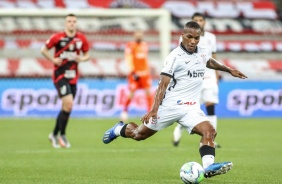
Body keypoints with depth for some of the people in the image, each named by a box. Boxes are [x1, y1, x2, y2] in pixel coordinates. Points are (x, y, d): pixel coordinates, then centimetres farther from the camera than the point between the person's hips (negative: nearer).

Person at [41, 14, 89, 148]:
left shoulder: (81, 39, 3)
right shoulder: (57, 37, -7)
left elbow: (86, 54, 14)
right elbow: (44, 50, 3)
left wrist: (82, 59, -8)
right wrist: (53, 59, -11)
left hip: (73, 77, 5)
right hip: (60, 75, -5)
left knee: (66, 107, 9)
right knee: (68, 104, -18)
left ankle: (54, 134, 26)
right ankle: (62, 135, -3)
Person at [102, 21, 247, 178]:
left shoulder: (204, 52, 7)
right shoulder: (175, 57, -13)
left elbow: (210, 62, 34)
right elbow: (163, 84, -17)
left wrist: (229, 70, 36)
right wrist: (154, 109, -25)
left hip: (192, 108, 4)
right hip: (170, 105, -4)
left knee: (209, 131, -22)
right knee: (139, 134, 9)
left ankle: (208, 167, -33)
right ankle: (119, 129, 40)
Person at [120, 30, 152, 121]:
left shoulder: (144, 45, 12)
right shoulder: (130, 45, -6)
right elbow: (128, 59, -11)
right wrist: (133, 72, -17)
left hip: (144, 72, 5)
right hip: (135, 73, -5)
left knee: (148, 92, -2)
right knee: (131, 93, -6)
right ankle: (125, 111, 12)